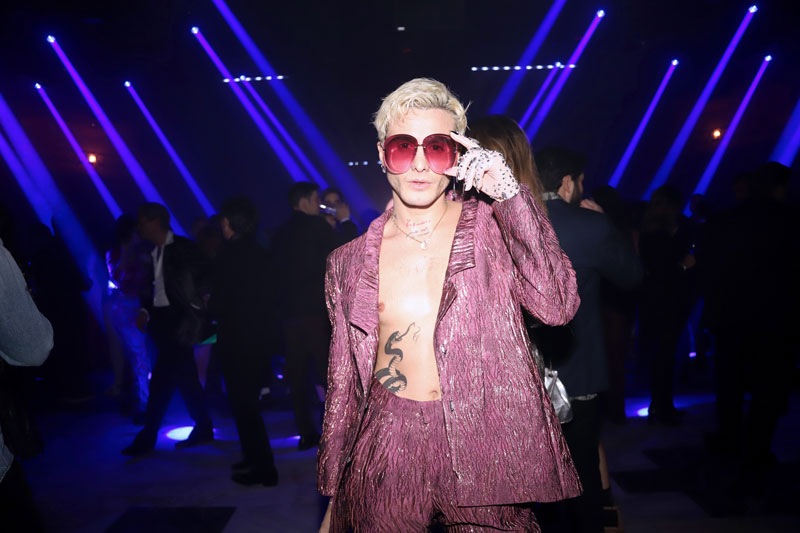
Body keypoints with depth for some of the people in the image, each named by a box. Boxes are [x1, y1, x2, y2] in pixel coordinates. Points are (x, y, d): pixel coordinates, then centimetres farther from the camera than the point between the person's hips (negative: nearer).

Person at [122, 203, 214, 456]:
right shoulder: (154, 252, 13)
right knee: (184, 376, 11)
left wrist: (195, 311, -15)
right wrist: (145, 310, 1)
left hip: (178, 319, -7)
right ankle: (203, 428, 19)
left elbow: (202, 280, -10)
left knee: (161, 379, -7)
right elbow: (156, 287, 15)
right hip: (162, 319, 7)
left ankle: (147, 437, 1)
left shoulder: (183, 247, -8)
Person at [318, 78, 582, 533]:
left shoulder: (491, 227, -2)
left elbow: (557, 306, -17)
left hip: (482, 448, -1)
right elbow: (344, 388, 10)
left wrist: (509, 193, -19)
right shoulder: (351, 262, 3)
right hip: (387, 454, 2)